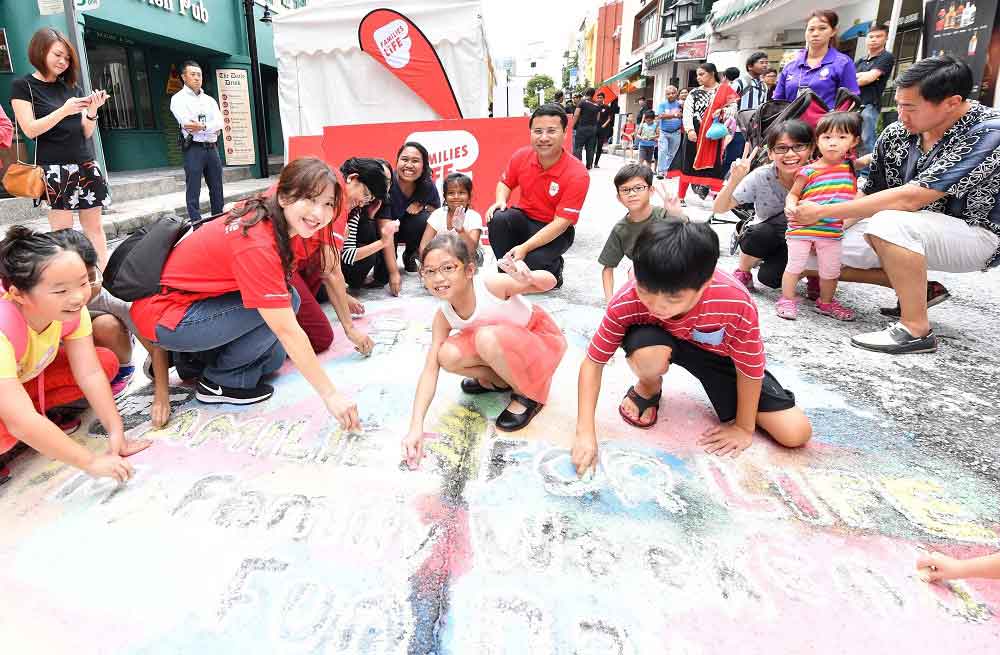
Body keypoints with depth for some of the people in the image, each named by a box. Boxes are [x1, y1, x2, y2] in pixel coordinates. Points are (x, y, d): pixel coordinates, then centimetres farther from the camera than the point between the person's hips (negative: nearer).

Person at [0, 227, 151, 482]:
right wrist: (91, 462, -39)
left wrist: (116, 433, -28)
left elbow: (90, 373, -21)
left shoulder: (72, 308, -23)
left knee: (106, 362, -12)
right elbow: (21, 423, -41)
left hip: (26, 375, 6)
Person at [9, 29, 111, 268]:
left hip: (86, 165, 5)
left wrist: (92, 112, -6)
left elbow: (86, 133, 12)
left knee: (94, 226, 2)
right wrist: (64, 111, -16)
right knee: (63, 230, -7)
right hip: (54, 169, -5)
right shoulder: (23, 86, 3)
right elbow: (30, 130, -7)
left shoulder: (72, 88, 16)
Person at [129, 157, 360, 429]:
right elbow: (287, 331, -31)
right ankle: (221, 379, -3)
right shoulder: (257, 245, -30)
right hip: (163, 317, -8)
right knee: (286, 303, -19)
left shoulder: (275, 216, -7)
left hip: (191, 298, 8)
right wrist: (330, 394, -28)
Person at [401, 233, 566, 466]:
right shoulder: (443, 315, -16)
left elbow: (549, 282, -19)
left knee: (487, 338, -35)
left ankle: (527, 394, -8)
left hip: (541, 341, -4)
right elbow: (430, 369, -19)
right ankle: (498, 380, 8)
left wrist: (530, 278, -46)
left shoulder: (492, 285, -30)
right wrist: (416, 427, -29)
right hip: (503, 349, 5)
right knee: (448, 356, -22)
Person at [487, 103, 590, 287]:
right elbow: (505, 182, 12)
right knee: (498, 218, -27)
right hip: (524, 219, 4)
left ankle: (555, 268, 6)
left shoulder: (577, 174, -23)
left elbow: (561, 223, -24)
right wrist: (501, 201, -13)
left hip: (556, 232, -4)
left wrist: (525, 247, -33)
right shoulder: (521, 156, -8)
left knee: (534, 261, -32)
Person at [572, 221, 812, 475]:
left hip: (719, 353, 1)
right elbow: (593, 363, -23)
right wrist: (585, 432, -31)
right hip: (663, 339, 0)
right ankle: (648, 390, -2)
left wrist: (744, 427, -7)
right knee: (648, 353, -40)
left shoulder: (736, 303, -37)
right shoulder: (626, 302, -34)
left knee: (796, 433, -10)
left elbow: (751, 370, -19)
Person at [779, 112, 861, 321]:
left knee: (831, 270, 13)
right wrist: (790, 205, -20)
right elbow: (793, 194, -3)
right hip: (802, 228, -4)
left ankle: (826, 302, 31)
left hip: (832, 231, 4)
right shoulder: (809, 171, -9)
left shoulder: (850, 167, 5)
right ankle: (787, 300, 16)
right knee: (795, 265, 2)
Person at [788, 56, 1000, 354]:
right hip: (918, 235, 7)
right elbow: (870, 195, 3)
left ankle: (917, 329, -24)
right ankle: (916, 288, 8)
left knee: (888, 223, -37)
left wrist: (822, 212, -30)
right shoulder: (896, 134, -7)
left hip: (976, 234, -7)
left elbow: (910, 199, -33)